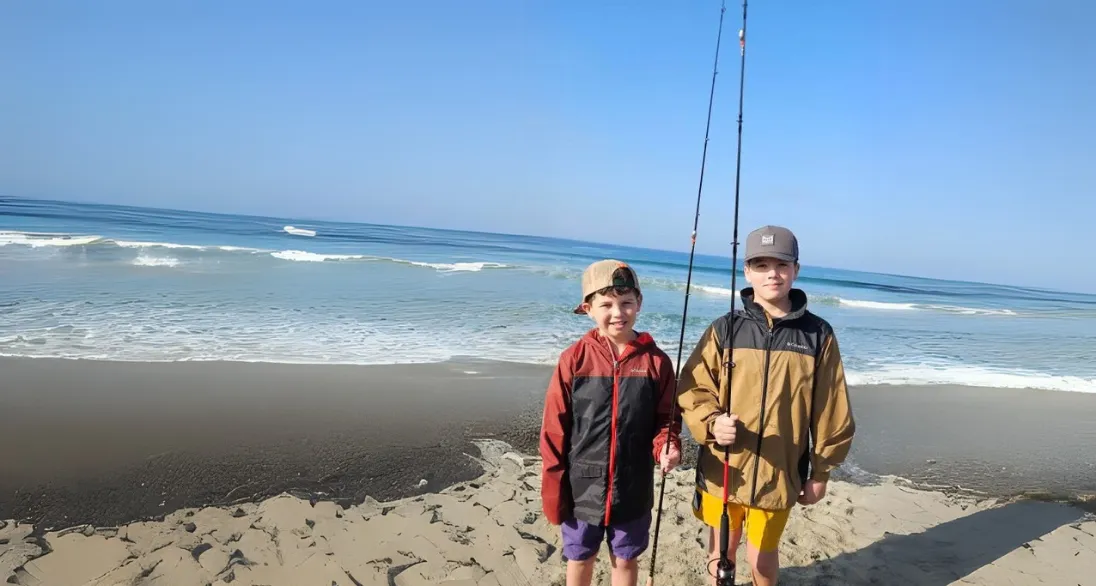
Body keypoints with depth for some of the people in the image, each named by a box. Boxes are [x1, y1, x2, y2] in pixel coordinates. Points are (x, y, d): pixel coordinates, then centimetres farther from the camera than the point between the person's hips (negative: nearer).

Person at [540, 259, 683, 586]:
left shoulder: (656, 361, -8)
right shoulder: (575, 359, -11)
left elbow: (666, 417, 2)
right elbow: (554, 429, -7)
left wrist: (666, 446, -20)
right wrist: (553, 491, -6)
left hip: (632, 489, 1)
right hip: (582, 487, 0)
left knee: (626, 559, 19)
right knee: (579, 559, 20)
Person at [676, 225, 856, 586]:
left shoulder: (818, 335, -4)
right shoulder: (725, 329, -4)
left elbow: (831, 410, 2)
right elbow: (691, 389, -2)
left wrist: (821, 471, 6)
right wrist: (711, 422, -21)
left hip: (778, 474, 0)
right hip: (722, 471, 1)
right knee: (721, 554, 17)